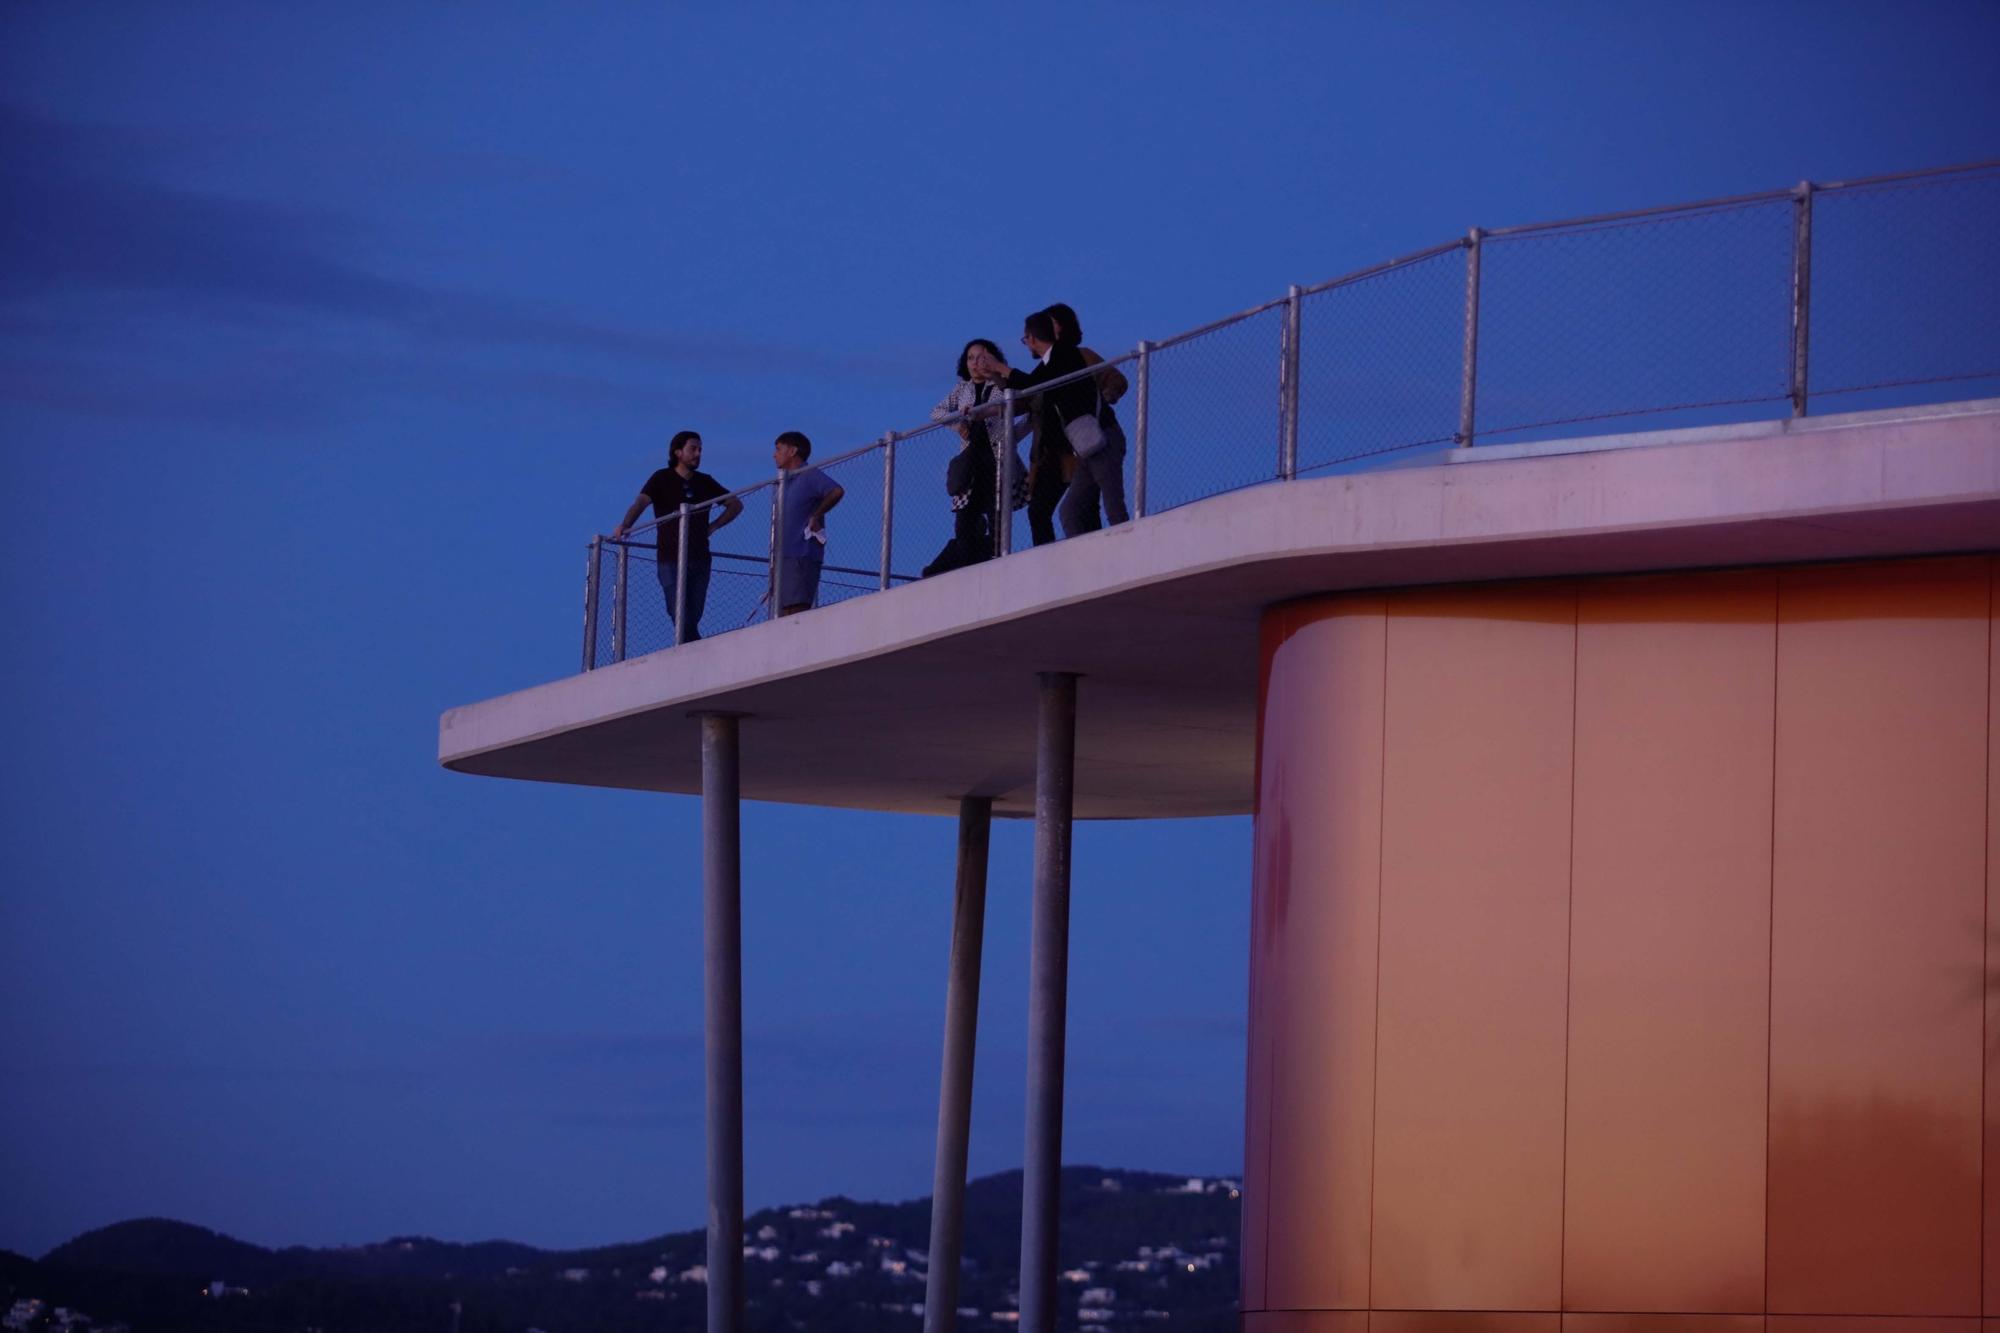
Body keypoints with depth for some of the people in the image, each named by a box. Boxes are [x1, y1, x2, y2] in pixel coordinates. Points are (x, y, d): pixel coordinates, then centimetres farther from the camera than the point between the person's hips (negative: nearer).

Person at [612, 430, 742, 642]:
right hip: (671, 560, -3)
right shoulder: (662, 479, 2)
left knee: (691, 621, -1)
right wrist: (624, 526, -32)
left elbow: (736, 504, 24)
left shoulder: (705, 482, 13)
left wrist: (713, 527, 10)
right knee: (682, 619, -11)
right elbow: (640, 503, -14)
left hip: (699, 560, 3)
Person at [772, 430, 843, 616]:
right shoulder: (788, 481, 21)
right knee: (784, 614, 6)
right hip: (785, 557, 9)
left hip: (802, 556, -9)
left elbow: (836, 491, -23)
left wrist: (816, 516, -15)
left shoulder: (809, 476, -6)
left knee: (797, 609, -16)